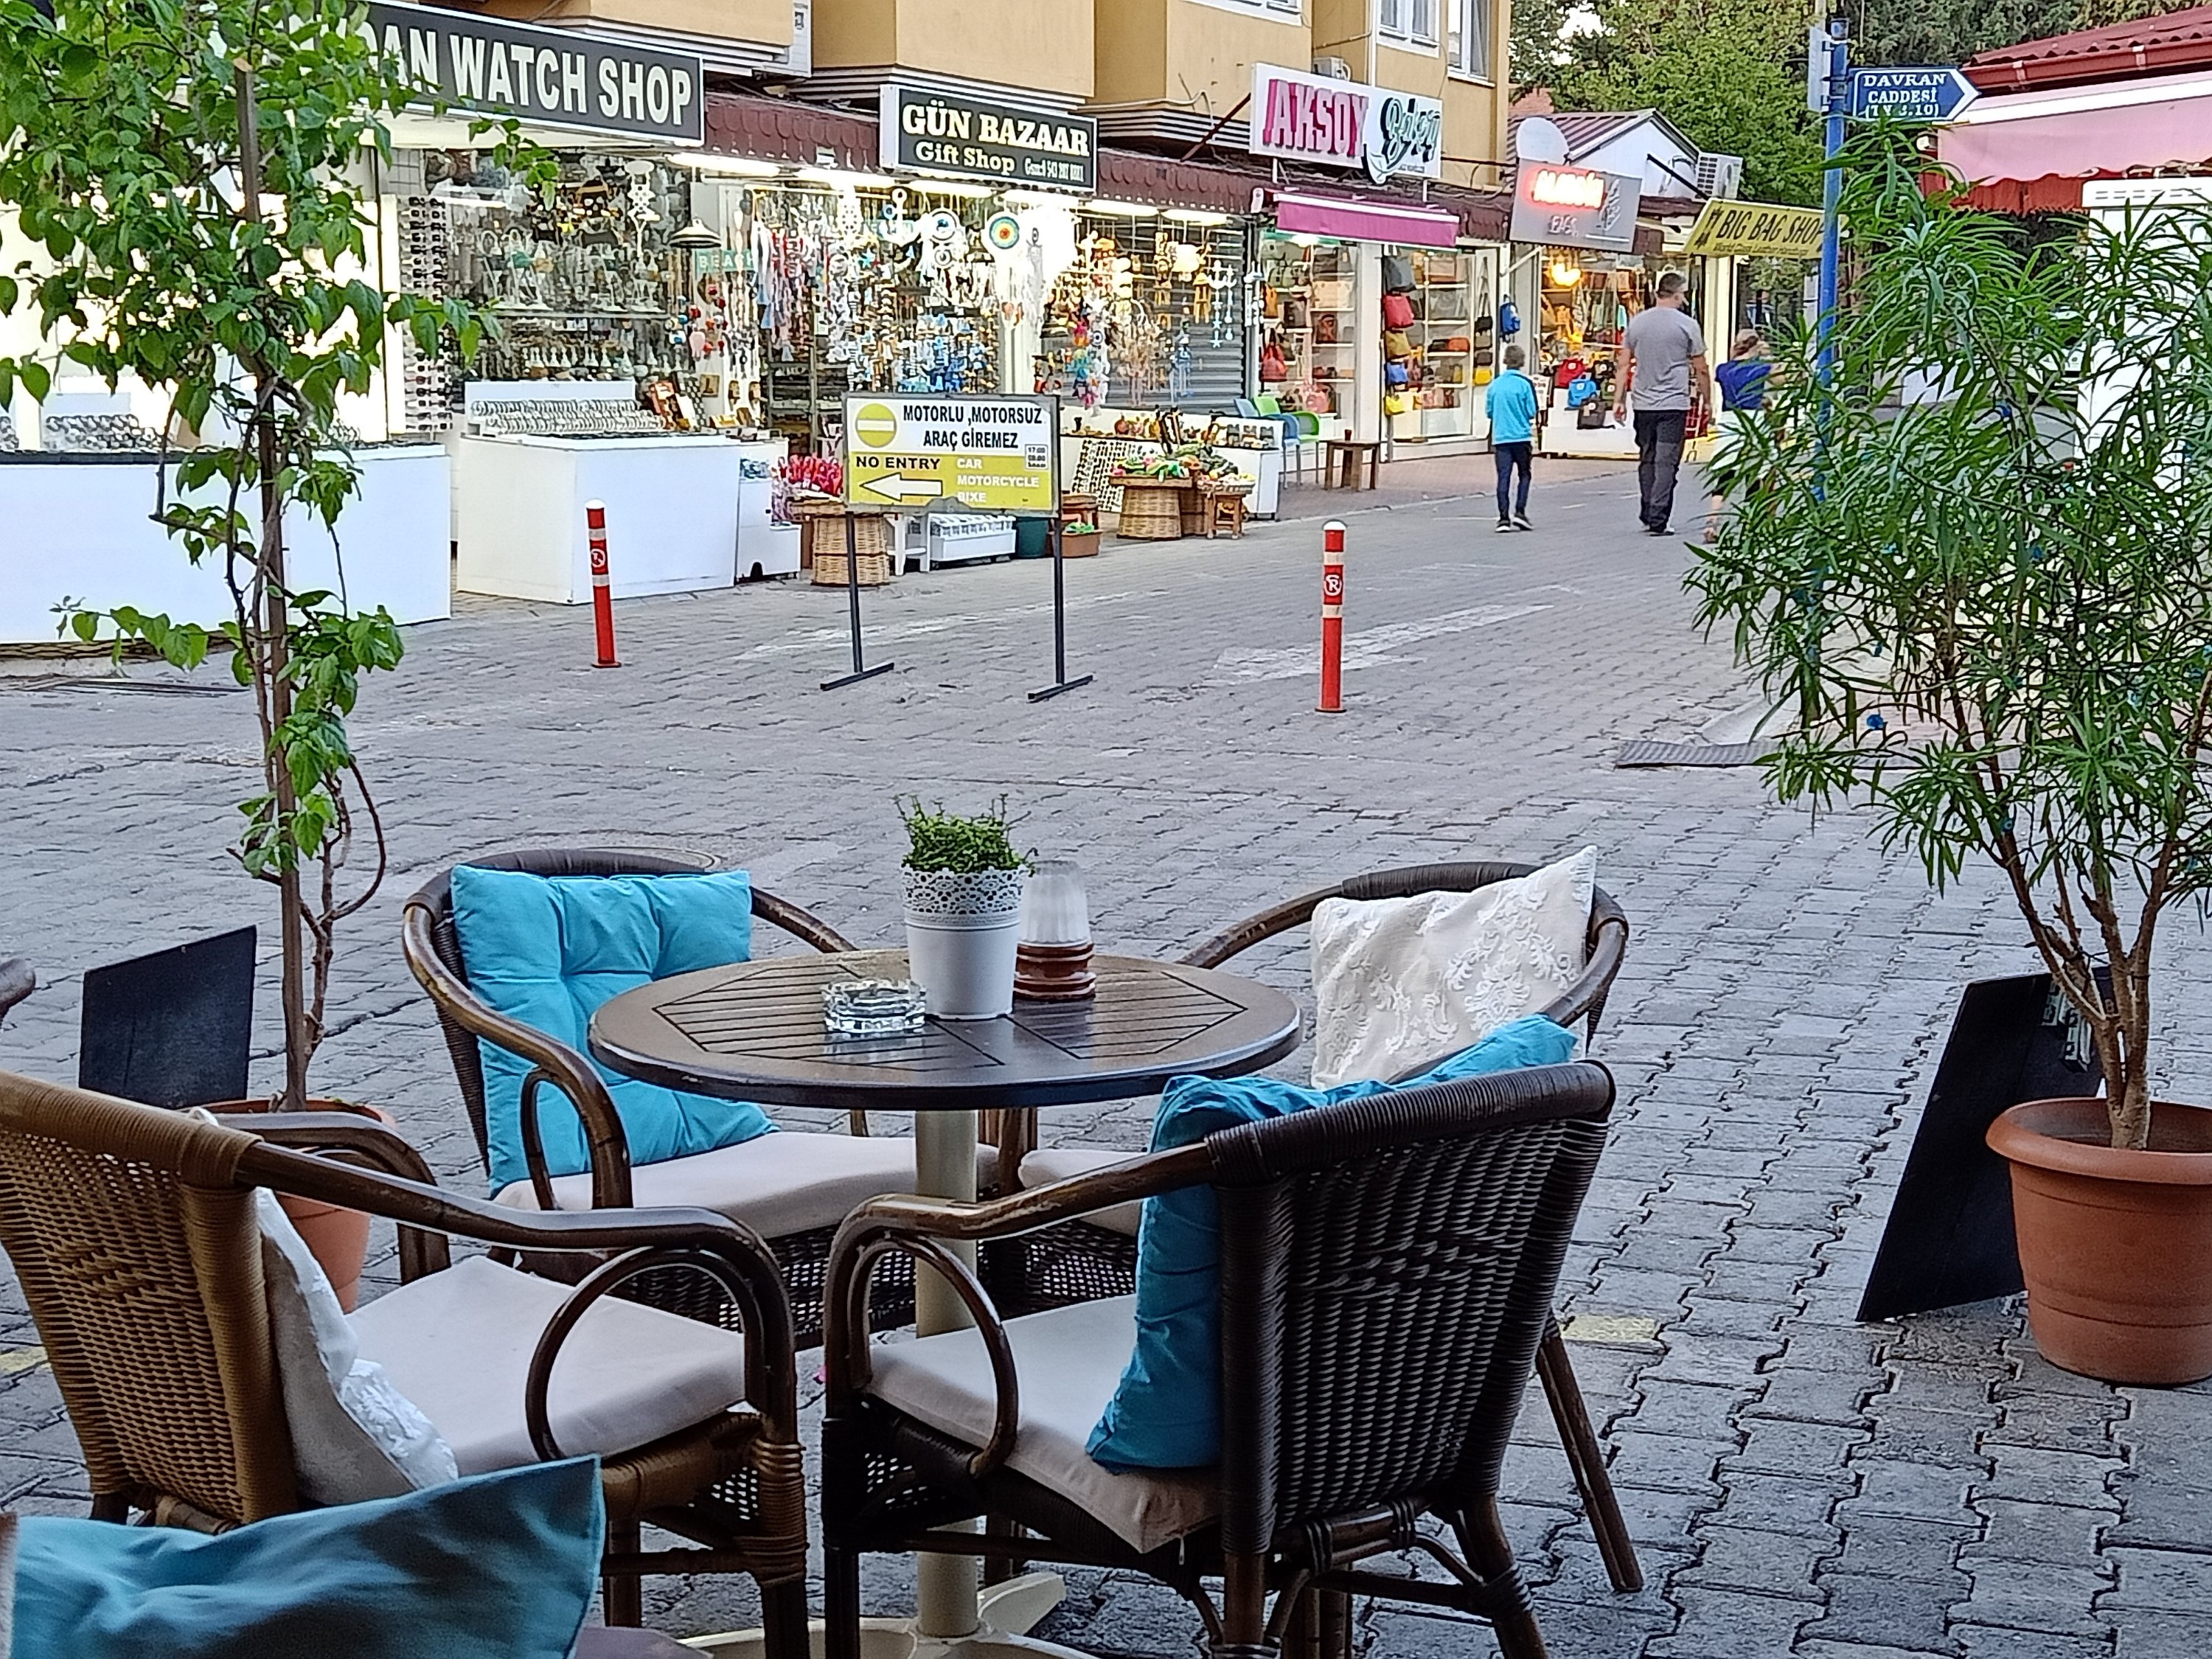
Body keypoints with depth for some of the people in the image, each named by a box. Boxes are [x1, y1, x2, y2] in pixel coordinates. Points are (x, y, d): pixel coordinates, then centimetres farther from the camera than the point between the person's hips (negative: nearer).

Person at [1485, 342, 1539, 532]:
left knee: (1503, 477, 2)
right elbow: (1532, 413, -6)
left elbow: (1490, 412, 11)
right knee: (1525, 474, 12)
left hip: (1500, 437, 3)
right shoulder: (1525, 384, -7)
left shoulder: (1495, 383, 5)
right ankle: (1520, 512, 2)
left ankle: (1503, 518, -3)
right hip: (1521, 436, -3)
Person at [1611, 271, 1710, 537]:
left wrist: (1619, 399, 11)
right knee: (1666, 462, -3)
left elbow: (1624, 364, 7)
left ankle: (1647, 515, 19)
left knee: (1647, 460, 15)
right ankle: (1658, 521, -8)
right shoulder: (1687, 325, -4)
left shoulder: (1636, 323, 7)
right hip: (1674, 405, -4)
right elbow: (1700, 369, 1)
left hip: (1643, 403, 4)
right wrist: (1706, 400, 12)